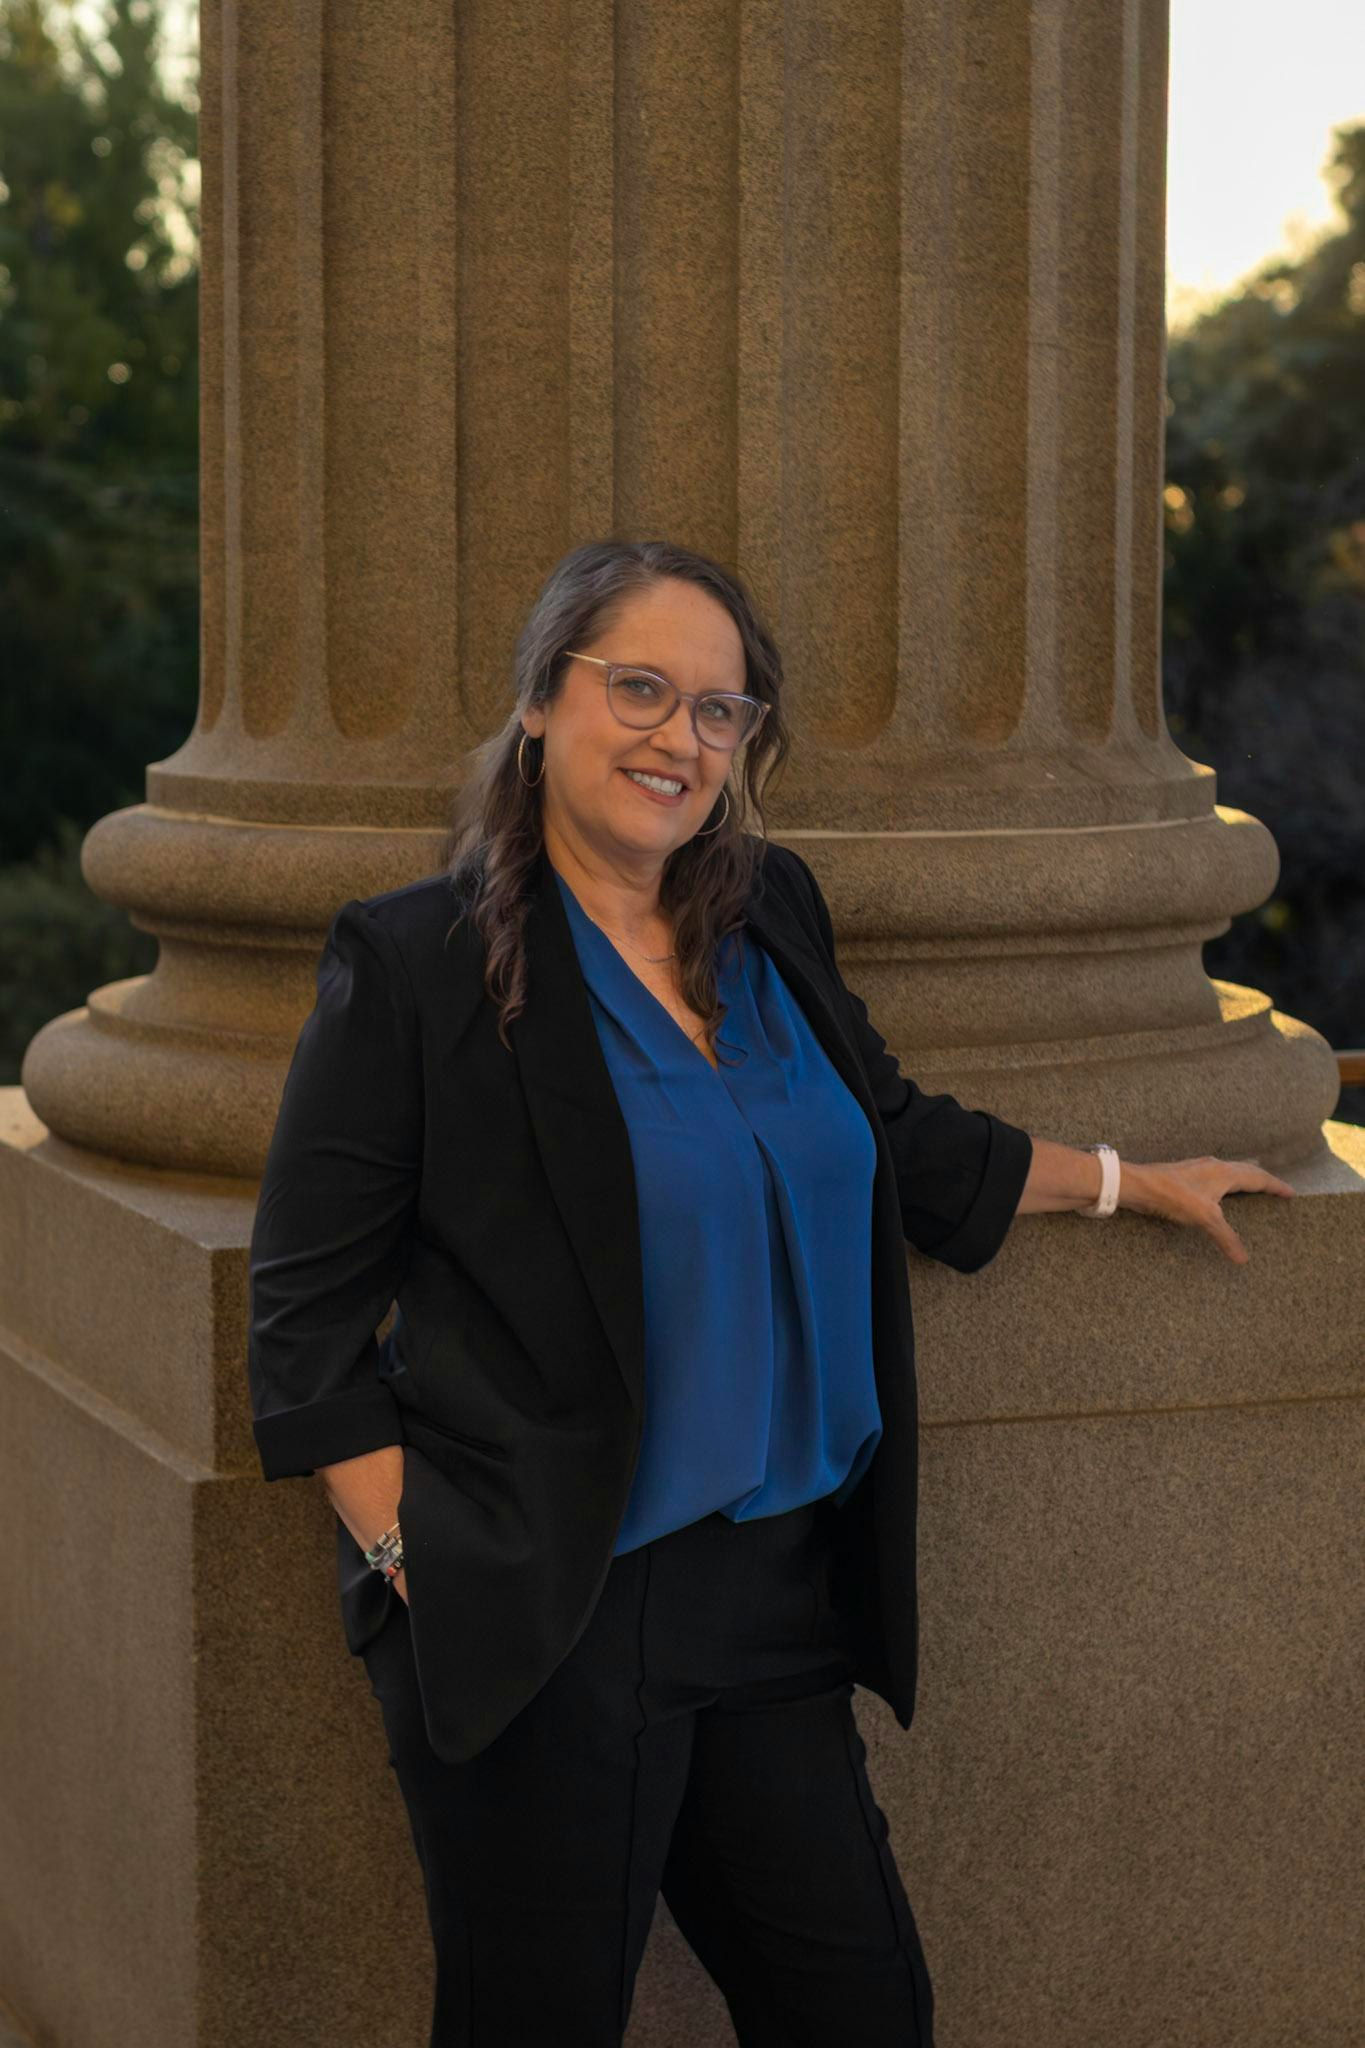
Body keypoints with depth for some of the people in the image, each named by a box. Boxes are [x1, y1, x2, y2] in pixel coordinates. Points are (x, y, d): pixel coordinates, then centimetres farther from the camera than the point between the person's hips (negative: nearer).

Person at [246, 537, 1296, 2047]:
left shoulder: (770, 919, 10)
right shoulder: (412, 961, -8)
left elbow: (899, 1143, 26)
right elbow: (309, 1315, -7)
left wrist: (1136, 1181, 29)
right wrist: (411, 1565, -12)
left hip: (775, 1588, 6)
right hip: (538, 1625, -6)